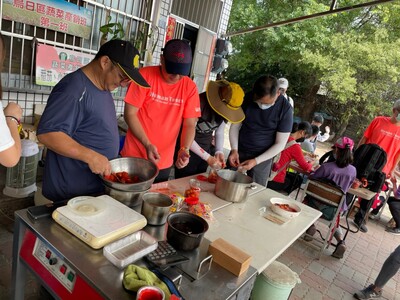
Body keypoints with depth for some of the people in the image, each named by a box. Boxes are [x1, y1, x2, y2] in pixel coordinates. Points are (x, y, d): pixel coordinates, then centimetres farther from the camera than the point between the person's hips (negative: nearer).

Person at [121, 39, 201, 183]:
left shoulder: (190, 87, -4)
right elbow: (130, 114, -11)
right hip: (134, 157, -2)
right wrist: (147, 144, -22)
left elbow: (190, 124, -4)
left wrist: (184, 149, -22)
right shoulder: (145, 76, -12)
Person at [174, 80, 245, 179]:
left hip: (206, 149, 5)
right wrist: (208, 158, -22)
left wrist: (219, 152, -9)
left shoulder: (227, 107, -6)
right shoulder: (200, 103, -26)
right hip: (188, 150, -5)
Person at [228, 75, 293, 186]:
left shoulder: (285, 109, -16)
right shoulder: (247, 98, -8)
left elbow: (280, 144, -11)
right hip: (239, 151, 3)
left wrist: (256, 161, -19)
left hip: (262, 157, -2)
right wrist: (234, 150, -13)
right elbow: (235, 126, 1)